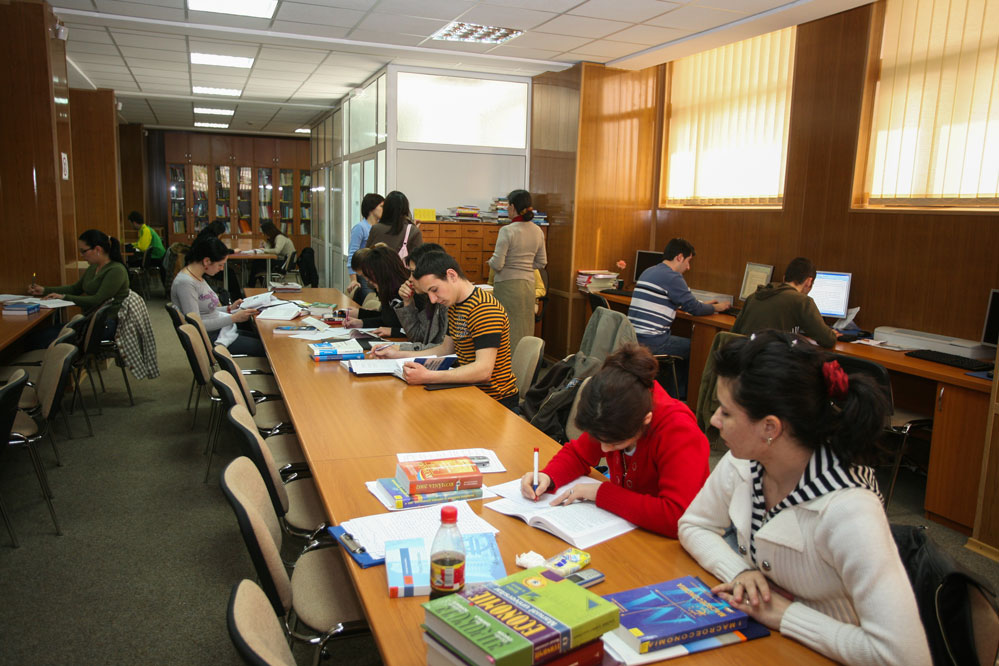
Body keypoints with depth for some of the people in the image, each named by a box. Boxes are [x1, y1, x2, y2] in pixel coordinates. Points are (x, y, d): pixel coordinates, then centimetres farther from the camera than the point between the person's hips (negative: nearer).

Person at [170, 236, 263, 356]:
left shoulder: (197, 277, 8)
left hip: (219, 331, 10)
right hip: (208, 340, -10)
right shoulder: (185, 283, -21)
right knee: (262, 347, -13)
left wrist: (229, 309, 5)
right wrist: (233, 318, -23)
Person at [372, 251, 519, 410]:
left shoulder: (485, 309, -23)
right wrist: (399, 354, 11)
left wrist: (427, 377, -37)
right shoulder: (454, 306, 10)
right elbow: (445, 350, 18)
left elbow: (483, 370, -31)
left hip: (495, 401, -8)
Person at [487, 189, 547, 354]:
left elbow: (497, 264, -17)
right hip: (528, 284, 6)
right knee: (524, 331, 13)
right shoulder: (538, 231, 5)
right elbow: (541, 263, 13)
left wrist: (491, 260, 4)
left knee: (507, 333, 1)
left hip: (507, 285, -6)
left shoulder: (507, 231, -14)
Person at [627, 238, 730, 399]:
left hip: (632, 337, 9)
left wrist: (705, 305, 32)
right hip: (651, 342, -9)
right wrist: (717, 307, 13)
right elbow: (694, 309, -6)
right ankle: (679, 396, 22)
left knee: (683, 343, 27)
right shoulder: (672, 277, -11)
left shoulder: (648, 272, 18)